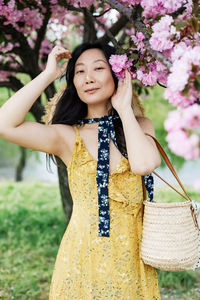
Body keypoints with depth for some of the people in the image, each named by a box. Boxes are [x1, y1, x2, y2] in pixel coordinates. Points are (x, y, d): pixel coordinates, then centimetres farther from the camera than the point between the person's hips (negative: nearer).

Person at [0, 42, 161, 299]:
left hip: (130, 256, 1)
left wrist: (124, 108, -9)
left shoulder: (140, 125, 1)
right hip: (82, 256, 0)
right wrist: (48, 75, -9)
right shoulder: (68, 136, -2)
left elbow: (143, 165, -21)